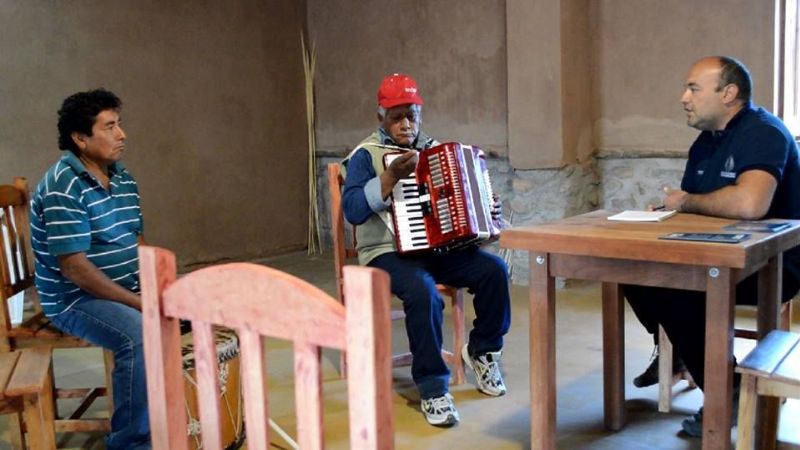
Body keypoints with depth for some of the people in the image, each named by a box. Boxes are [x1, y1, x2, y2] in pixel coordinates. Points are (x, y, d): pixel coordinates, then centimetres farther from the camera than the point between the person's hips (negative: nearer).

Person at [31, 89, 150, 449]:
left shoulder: (123, 179, 5)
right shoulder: (63, 188, -20)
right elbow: (75, 268, -25)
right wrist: (138, 303, -25)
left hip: (129, 288, 8)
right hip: (75, 300, -8)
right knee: (141, 335, -32)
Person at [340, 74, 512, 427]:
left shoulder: (432, 148, 14)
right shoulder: (365, 155, -4)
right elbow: (352, 211, -18)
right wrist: (391, 176, -25)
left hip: (439, 246, 6)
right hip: (389, 252, -5)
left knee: (494, 269, -19)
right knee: (423, 292, -36)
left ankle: (483, 350, 6)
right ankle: (432, 387, -17)